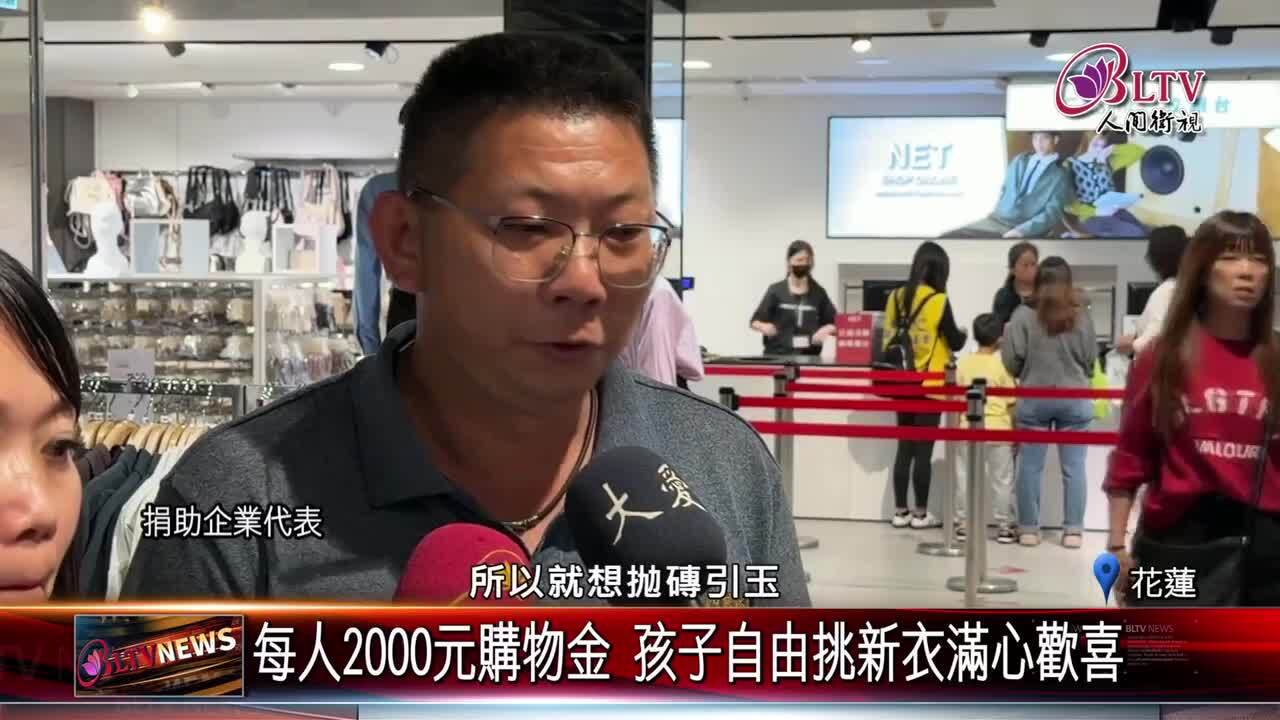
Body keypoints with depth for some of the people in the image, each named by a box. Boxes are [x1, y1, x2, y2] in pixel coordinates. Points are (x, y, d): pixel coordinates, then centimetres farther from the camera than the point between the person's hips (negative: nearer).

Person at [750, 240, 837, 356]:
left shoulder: (818, 293, 6)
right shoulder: (776, 291, 1)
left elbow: (834, 324, 10)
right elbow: (755, 322, 2)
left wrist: (827, 330, -12)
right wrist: (763, 327, -20)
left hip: (809, 356, 2)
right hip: (777, 355, -2)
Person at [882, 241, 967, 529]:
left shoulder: (896, 297, 2)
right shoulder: (938, 300, -13)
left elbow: (889, 339, 9)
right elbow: (955, 343, -5)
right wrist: (964, 334, 15)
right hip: (929, 385, -5)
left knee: (904, 448, 11)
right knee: (923, 450, 2)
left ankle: (900, 511, 15)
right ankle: (920, 513, 8)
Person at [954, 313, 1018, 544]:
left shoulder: (963, 363, 1)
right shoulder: (1003, 364, -6)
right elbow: (1011, 403, -5)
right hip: (998, 429, -2)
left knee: (966, 478, 9)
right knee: (1001, 480, 7)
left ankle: (962, 523, 13)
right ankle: (1004, 526, 11)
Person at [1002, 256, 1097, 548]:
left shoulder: (1024, 315, -7)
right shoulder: (1081, 316, -3)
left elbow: (1011, 359, -6)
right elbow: (1091, 358, 3)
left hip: (1034, 399, -1)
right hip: (1074, 399, 1)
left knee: (1031, 466, 7)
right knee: (1073, 466, 6)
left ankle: (1029, 529, 11)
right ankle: (1073, 530, 8)